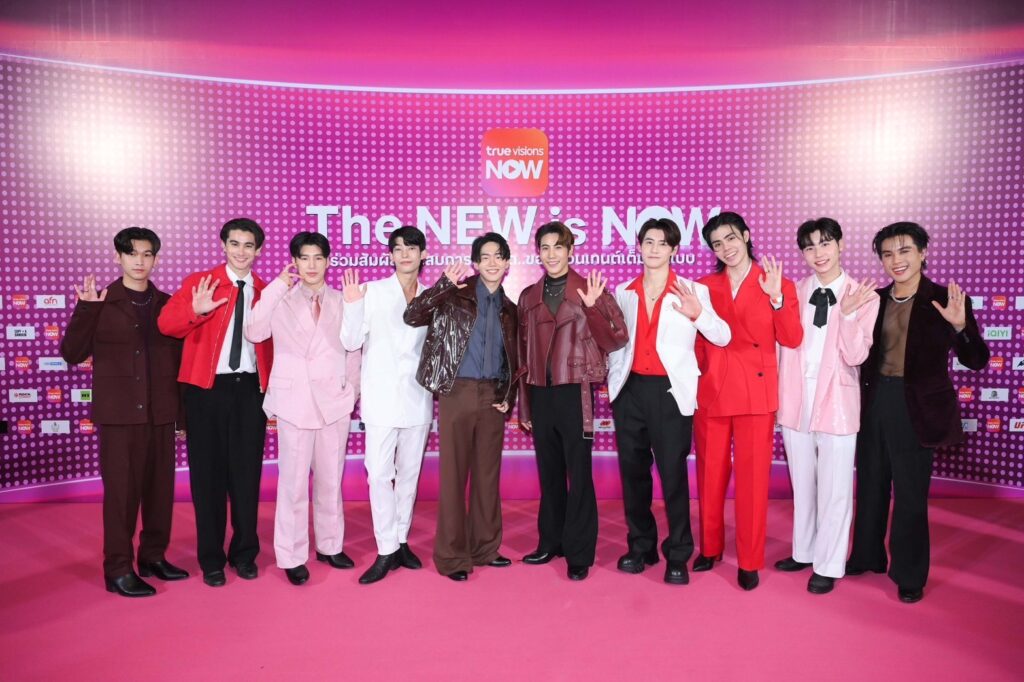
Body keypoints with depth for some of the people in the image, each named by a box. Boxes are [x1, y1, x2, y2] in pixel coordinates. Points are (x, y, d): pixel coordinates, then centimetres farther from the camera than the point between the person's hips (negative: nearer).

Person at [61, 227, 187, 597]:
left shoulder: (167, 303, 8)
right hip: (118, 412, -3)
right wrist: (85, 309, -16)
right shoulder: (101, 302, 0)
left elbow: (179, 357, 10)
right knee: (121, 490, 2)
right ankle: (118, 569, 14)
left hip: (160, 412, 3)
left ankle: (153, 556, 26)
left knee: (161, 487, 10)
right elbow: (72, 354, -4)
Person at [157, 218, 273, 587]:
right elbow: (165, 323, -14)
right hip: (207, 388, -1)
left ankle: (245, 552, 24)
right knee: (208, 473, 6)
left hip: (250, 389, 2)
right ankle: (212, 558, 20)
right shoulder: (199, 282, 1)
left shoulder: (266, 292, 8)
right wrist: (196, 310, -33)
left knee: (247, 472, 8)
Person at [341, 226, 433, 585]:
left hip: (418, 397, 3)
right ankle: (386, 551, 5)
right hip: (382, 396, -3)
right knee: (379, 473, -6)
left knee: (409, 473, 10)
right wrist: (352, 306, -20)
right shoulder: (373, 291, -1)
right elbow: (351, 342, -5)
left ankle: (401, 542, 23)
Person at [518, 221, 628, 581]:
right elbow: (523, 352, 13)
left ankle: (579, 553, 13)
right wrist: (524, 403, 13)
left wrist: (592, 307, -21)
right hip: (540, 394, 4)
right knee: (549, 472, 13)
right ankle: (551, 542, 27)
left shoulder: (590, 290, 0)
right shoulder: (529, 297, 11)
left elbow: (616, 340, -7)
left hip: (574, 393, -4)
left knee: (579, 474, 2)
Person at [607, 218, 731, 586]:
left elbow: (723, 338, -4)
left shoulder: (692, 291, 1)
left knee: (673, 474, -1)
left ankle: (677, 555, 14)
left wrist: (699, 314, -20)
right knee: (632, 472, 11)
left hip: (670, 391, -3)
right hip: (630, 390, 4)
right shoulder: (623, 292, 10)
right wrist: (612, 378, 7)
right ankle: (640, 546, 26)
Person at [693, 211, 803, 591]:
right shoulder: (705, 286, 8)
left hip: (755, 393, -2)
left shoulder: (777, 284, 3)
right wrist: (695, 358, -3)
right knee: (710, 475, 9)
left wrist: (777, 298, -19)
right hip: (710, 392, 2)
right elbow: (698, 342, 10)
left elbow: (792, 340, -8)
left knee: (752, 477, 1)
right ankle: (710, 547, 27)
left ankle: (750, 562, 14)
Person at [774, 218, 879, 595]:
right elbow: (782, 342, 5)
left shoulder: (863, 296, -6)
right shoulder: (794, 292, 3)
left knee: (834, 489, 6)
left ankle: (828, 565, 21)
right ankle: (804, 552, 33)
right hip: (796, 399, 3)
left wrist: (848, 313, -24)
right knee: (802, 485, 17)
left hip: (836, 401, -3)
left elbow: (855, 356, -13)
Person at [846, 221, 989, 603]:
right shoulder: (874, 299, 3)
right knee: (870, 484, 17)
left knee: (910, 494, 6)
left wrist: (960, 325, -28)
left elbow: (977, 361, -11)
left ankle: (909, 575, 23)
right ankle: (867, 556, 35)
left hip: (915, 408, -4)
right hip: (875, 402, 4)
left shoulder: (944, 300, -7)